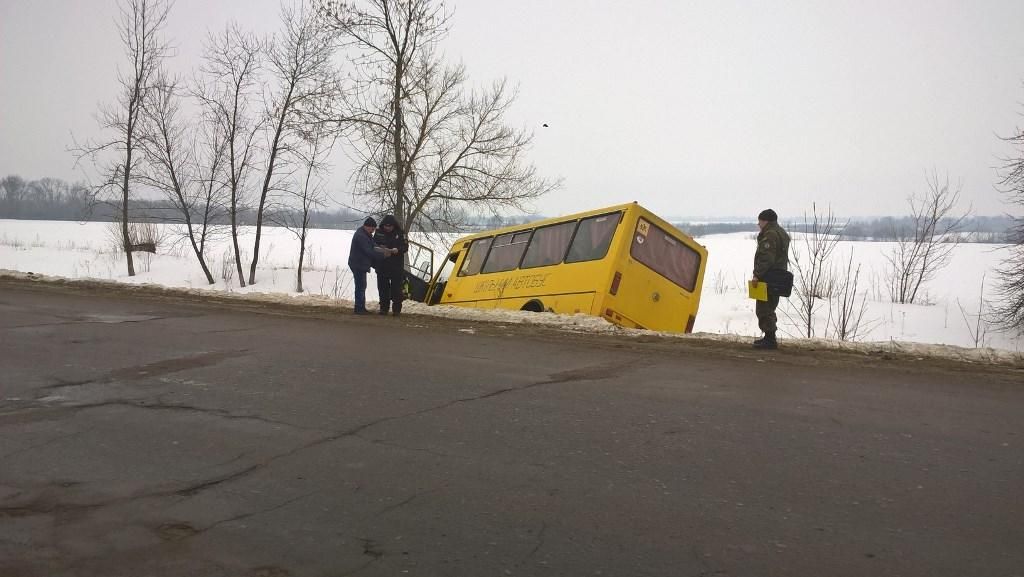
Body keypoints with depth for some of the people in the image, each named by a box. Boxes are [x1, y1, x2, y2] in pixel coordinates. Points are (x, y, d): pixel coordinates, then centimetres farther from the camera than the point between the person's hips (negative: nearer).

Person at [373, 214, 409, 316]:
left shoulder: (400, 233, -2)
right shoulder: (379, 232, 5)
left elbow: (405, 247, -3)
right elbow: (373, 244, 14)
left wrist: (397, 250, -23)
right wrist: (379, 248, -8)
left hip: (396, 266, -3)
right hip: (382, 265, 3)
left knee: (396, 288, -1)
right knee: (383, 287, 7)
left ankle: (396, 309, 5)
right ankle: (384, 308, 17)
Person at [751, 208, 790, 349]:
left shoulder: (770, 235, -15)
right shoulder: (782, 233, 19)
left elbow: (766, 258, -24)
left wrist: (757, 275, -23)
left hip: (768, 278, -11)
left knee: (764, 309, -7)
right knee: (769, 308, 18)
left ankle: (770, 339, -6)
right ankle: (769, 337, 25)